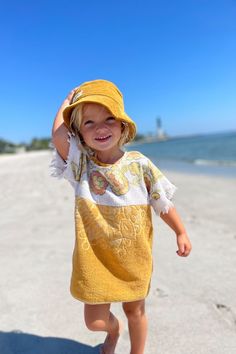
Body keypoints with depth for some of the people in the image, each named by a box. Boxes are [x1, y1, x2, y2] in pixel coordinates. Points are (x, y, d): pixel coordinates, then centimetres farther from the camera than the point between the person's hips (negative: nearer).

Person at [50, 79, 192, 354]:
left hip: (134, 257, 0)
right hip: (94, 257, 1)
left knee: (135, 311, 18)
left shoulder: (139, 164, -9)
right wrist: (67, 102, -10)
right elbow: (58, 135, -26)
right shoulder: (80, 164, -9)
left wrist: (181, 233, 7)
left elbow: (162, 201, 0)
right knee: (95, 321, 10)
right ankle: (113, 330, 48)